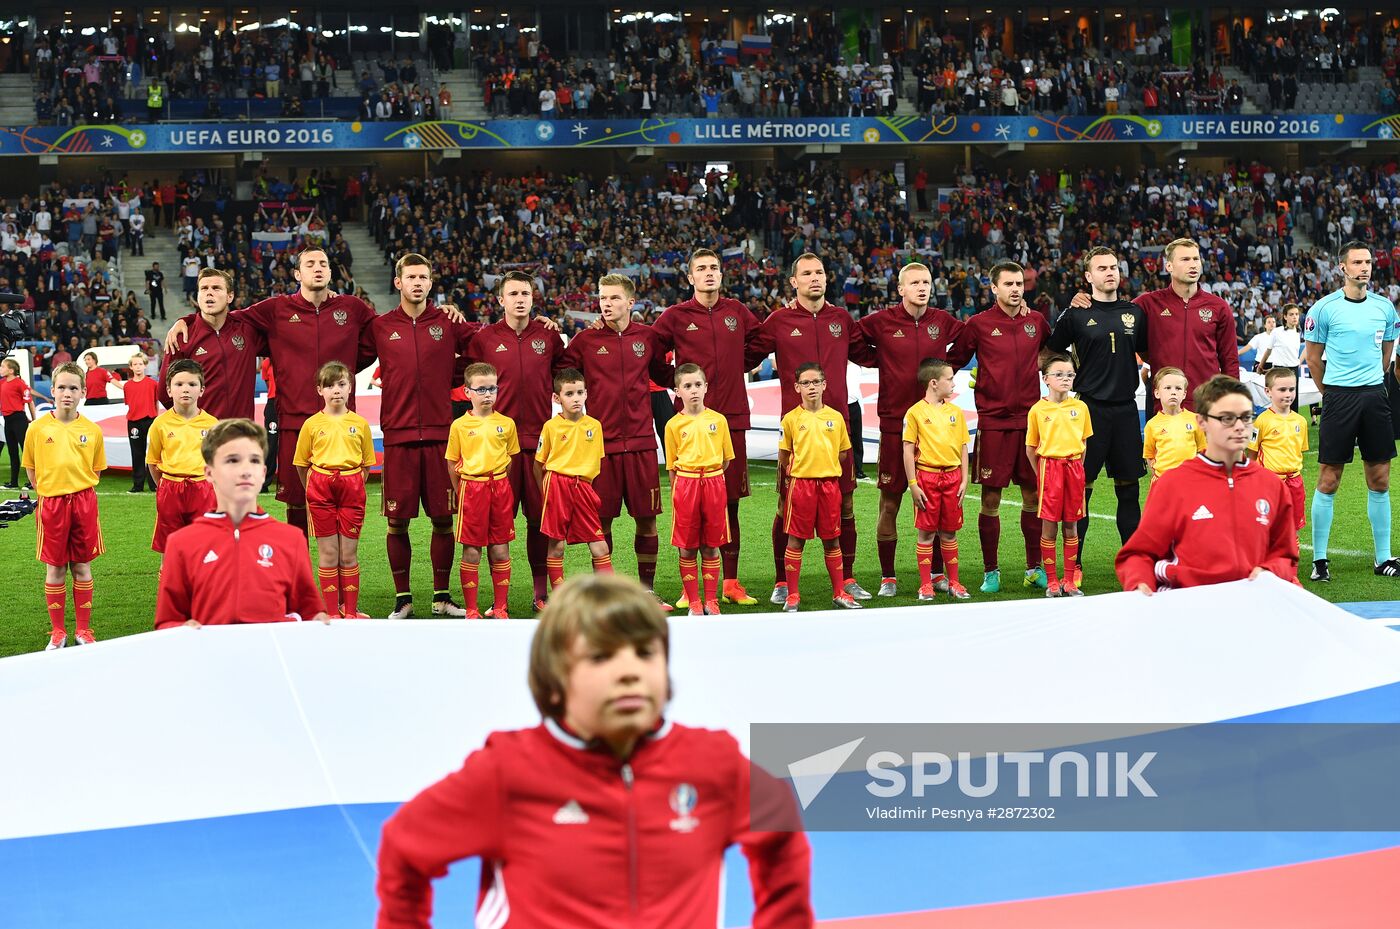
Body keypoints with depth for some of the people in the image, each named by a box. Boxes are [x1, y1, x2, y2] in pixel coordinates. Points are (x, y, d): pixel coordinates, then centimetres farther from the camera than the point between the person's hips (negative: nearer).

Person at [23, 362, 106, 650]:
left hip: (84, 501, 1)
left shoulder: (92, 430, -1)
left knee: (82, 568, 7)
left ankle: (83, 629, 17)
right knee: (55, 569, 6)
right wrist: (47, 492, 2)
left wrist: (80, 492, 1)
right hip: (51, 503, 0)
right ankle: (58, 632, 16)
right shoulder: (37, 428, -3)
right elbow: (32, 470, 7)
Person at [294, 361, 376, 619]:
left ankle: (350, 610, 13)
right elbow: (301, 464, 8)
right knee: (328, 554, 2)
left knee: (349, 554, 4)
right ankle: (331, 612, 8)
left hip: (351, 487, 1)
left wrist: (354, 487, 5)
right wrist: (312, 490, 8)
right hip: (320, 484, -1)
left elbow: (366, 463, 11)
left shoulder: (360, 423, 4)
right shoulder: (312, 424, 1)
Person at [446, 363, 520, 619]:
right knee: (471, 552, 1)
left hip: (500, 487, 2)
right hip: (471, 486, -2)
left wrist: (499, 483, 8)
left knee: (500, 550, 5)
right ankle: (471, 609, 8)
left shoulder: (506, 424, 4)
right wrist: (461, 492, 4)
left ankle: (500, 607, 13)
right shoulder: (460, 425, 0)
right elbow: (453, 463, 6)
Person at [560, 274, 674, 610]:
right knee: (602, 519, 3)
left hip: (641, 441, 1)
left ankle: (647, 590, 15)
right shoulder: (585, 340, 1)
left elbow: (662, 374, 21)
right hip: (602, 442, -1)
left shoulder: (647, 337, 7)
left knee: (647, 519, 3)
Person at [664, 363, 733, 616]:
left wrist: (710, 476, 4)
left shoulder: (718, 420, 4)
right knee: (687, 549, 2)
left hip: (714, 483, 1)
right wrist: (677, 492, 1)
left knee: (711, 547, 6)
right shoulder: (674, 425, 1)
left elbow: (727, 459, 11)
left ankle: (711, 600, 13)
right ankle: (694, 602, 9)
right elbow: (672, 466, 6)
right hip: (685, 484, -1)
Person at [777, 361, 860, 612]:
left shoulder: (836, 417, 5)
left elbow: (843, 453, 12)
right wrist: (795, 469, -1)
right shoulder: (791, 419, -2)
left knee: (832, 539, 9)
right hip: (800, 483, -2)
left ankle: (839, 592, 17)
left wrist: (825, 465, 4)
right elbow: (783, 458, 5)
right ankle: (792, 595, 8)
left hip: (829, 483, 2)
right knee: (796, 539, 2)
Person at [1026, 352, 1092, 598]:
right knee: (1049, 527, -1)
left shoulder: (1081, 407, 5)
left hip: (1074, 468, 2)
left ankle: (1069, 580, 12)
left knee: (1071, 526, 6)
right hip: (1049, 466, -2)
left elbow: (1083, 443, 14)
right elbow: (1030, 449, 5)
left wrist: (1076, 468, 8)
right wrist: (1042, 474, 4)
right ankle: (1051, 581, 6)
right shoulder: (1038, 410, -2)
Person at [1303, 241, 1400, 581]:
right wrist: (1334, 393, 8)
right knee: (1328, 480, -2)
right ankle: (1319, 559, 5)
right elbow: (1313, 359, 3)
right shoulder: (1324, 308, -4)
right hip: (1338, 398, -4)